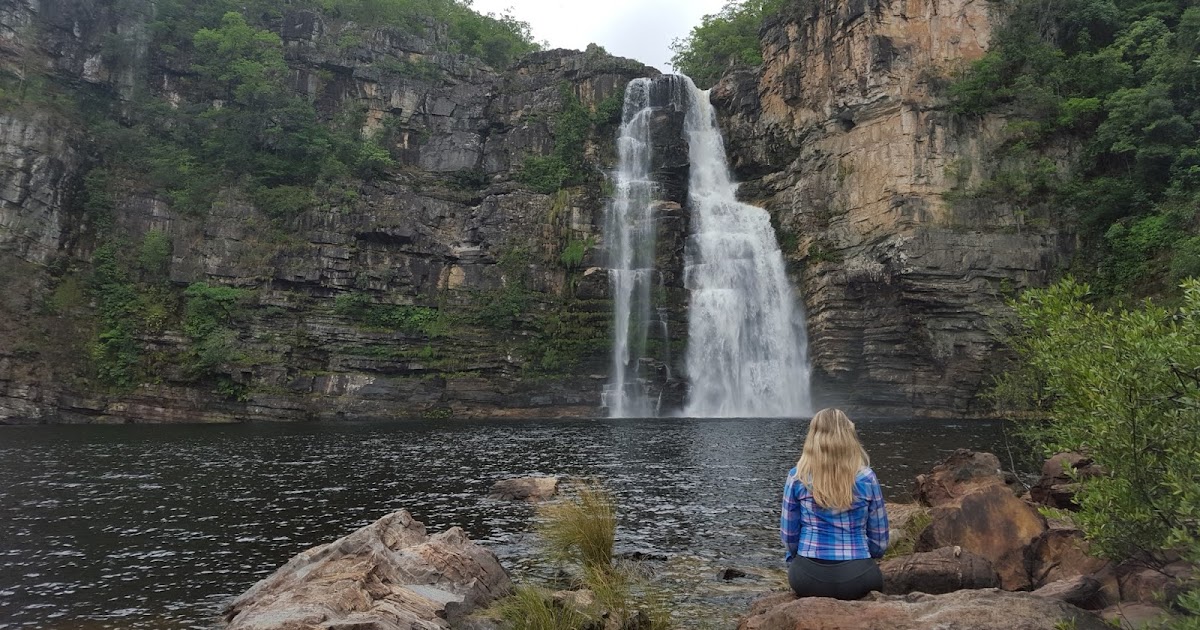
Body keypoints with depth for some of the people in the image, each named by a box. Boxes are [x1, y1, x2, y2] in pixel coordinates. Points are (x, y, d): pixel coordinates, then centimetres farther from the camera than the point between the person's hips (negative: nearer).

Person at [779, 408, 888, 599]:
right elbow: (880, 541, 2)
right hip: (856, 578, 1)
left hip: (808, 577, -1)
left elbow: (788, 535, 1)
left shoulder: (797, 477, -5)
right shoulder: (866, 478, -4)